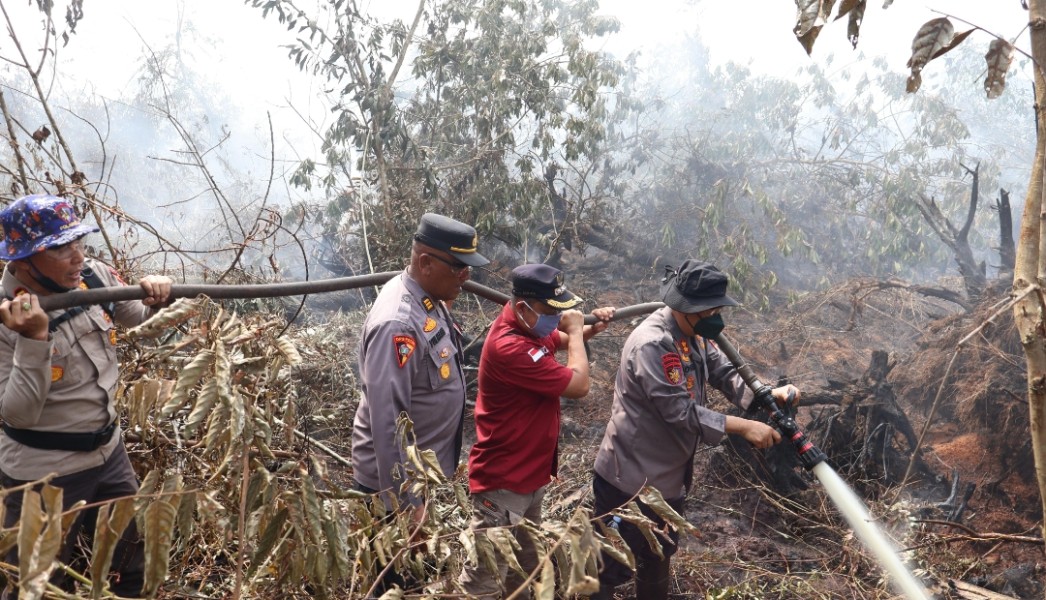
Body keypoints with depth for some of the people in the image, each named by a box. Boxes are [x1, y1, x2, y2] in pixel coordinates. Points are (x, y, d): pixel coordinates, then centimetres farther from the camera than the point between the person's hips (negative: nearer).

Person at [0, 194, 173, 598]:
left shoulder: (95, 276, -7)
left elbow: (136, 316, 14)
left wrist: (155, 295, -9)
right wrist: (33, 339, -36)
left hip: (109, 452, 6)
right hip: (44, 475, -6)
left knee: (133, 563, 23)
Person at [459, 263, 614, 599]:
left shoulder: (530, 329, 3)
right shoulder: (509, 347, -28)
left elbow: (563, 340, 26)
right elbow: (579, 385, -23)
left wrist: (591, 329, 5)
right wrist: (575, 330, -10)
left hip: (531, 475, 10)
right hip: (503, 482, -10)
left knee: (526, 567, 25)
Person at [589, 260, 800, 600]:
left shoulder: (695, 333, 2)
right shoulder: (651, 344, -29)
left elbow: (724, 374, 1)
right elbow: (681, 412, -30)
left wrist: (767, 394, -17)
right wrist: (743, 427, -29)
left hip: (669, 476, 9)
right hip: (630, 477, -9)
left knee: (659, 557, 28)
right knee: (612, 566, 7)